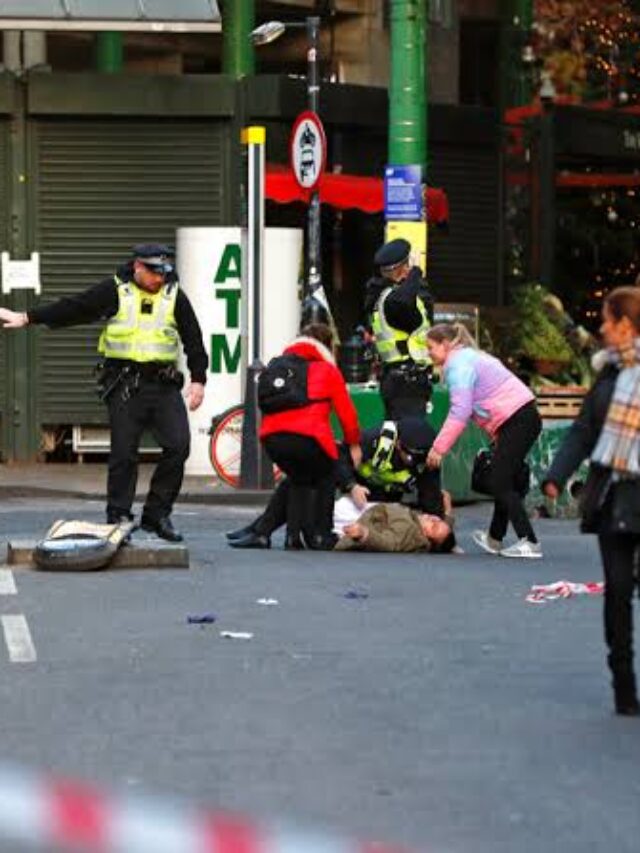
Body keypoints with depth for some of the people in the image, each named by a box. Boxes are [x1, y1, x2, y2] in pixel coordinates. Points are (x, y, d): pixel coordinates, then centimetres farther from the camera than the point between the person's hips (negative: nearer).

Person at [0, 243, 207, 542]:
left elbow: (193, 339, 10)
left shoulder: (174, 296, 7)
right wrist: (28, 317, 1)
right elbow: (72, 308, 2)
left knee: (178, 446, -6)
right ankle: (118, 518, 4)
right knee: (124, 453, -4)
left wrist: (198, 380, 4)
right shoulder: (114, 291, 0)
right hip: (125, 384, -2)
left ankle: (157, 515, 5)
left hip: (164, 383, 3)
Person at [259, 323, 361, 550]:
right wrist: (354, 444, 28)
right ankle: (320, 535, 17)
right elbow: (346, 410, 14)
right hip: (308, 436, -4)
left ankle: (294, 535, 17)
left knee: (299, 480, 30)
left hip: (272, 437, 4)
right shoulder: (327, 369, 14)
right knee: (326, 478, 25)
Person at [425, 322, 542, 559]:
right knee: (504, 481, 18)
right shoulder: (469, 357, 22)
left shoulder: (458, 365, -10)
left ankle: (529, 543, -16)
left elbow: (460, 412, -19)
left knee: (501, 484, -10)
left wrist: (439, 448, -16)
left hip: (516, 421, -10)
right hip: (525, 416, 10)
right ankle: (495, 538, 29)